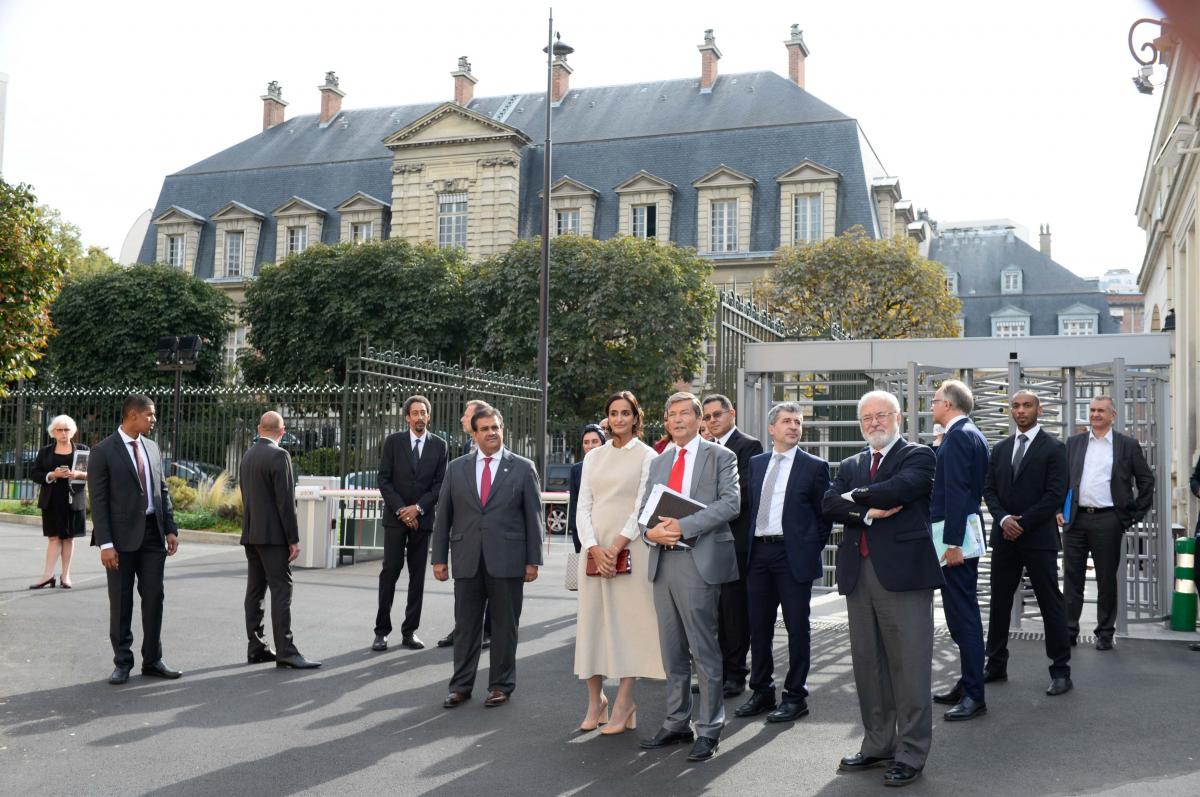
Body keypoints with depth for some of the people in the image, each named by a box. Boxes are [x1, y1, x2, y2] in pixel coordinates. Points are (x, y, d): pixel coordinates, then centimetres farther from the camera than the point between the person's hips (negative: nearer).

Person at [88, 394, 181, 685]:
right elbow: (98, 501, -11)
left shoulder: (152, 447, 11)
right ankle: (122, 663, 15)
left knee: (154, 597, 7)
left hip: (153, 533, 5)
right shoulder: (103, 451, -8)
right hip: (122, 536, -5)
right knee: (121, 602, 4)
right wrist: (106, 543, -16)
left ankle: (152, 661, 16)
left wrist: (170, 529, 6)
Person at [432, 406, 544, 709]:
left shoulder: (523, 468, 3)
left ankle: (501, 686, 17)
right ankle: (461, 686, 17)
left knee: (505, 625, 5)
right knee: (466, 625, 7)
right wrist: (439, 558, 5)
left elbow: (533, 517, 2)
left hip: (507, 560, -2)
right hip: (467, 560, 2)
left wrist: (533, 560, -2)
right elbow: (443, 516, 9)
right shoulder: (456, 468, 9)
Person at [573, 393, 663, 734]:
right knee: (591, 619, 3)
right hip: (594, 549, 4)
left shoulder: (647, 456, 2)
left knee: (627, 620, -4)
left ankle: (623, 705, 1)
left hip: (630, 549, -4)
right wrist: (594, 549, -7)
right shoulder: (593, 456, 13)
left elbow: (643, 507, -6)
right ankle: (595, 702, 13)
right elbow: (583, 505, 8)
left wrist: (617, 547, -14)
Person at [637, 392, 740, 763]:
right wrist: (650, 530, -8)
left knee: (704, 649, -3)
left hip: (699, 561, -6)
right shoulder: (658, 462, 18)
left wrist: (683, 526, -19)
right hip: (663, 561, 6)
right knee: (672, 649, 11)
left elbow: (730, 502, -11)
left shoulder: (720, 457, 1)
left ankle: (708, 730, 5)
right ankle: (676, 724, 20)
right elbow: (644, 506, 15)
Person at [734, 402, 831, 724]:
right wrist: (748, 546, 8)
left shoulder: (814, 466, 0)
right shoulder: (756, 464, 13)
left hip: (793, 556, -4)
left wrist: (812, 549, -3)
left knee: (797, 627, 1)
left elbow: (824, 515, 1)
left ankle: (796, 696, 10)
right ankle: (761, 691, 22)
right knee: (759, 626, 10)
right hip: (758, 553, 4)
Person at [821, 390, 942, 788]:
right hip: (858, 573, 6)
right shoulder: (850, 466, 18)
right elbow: (829, 504, 2)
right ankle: (877, 745, 23)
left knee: (909, 666, -2)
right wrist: (869, 511, -14)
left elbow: (898, 489, -18)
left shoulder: (918, 456, 1)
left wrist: (854, 497, -4)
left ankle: (911, 755, 6)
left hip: (903, 570, -6)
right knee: (867, 664, 12)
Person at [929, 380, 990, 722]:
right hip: (964, 534, 11)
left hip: (957, 536, -11)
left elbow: (956, 491, -22)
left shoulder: (957, 437, -16)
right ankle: (968, 683, 25)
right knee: (963, 612, 16)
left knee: (963, 614, -6)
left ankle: (974, 696, -2)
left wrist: (952, 542, -23)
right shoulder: (972, 434, 16)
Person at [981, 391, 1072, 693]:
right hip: (1005, 537, 5)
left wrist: (1022, 523, -13)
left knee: (1051, 603, -1)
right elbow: (989, 489, 10)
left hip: (1038, 537, -5)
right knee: (999, 601, 10)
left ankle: (1061, 671, 6)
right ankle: (996, 665, 19)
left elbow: (1056, 494, -10)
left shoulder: (1053, 448, -3)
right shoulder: (1000, 448, 13)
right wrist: (1003, 519, -8)